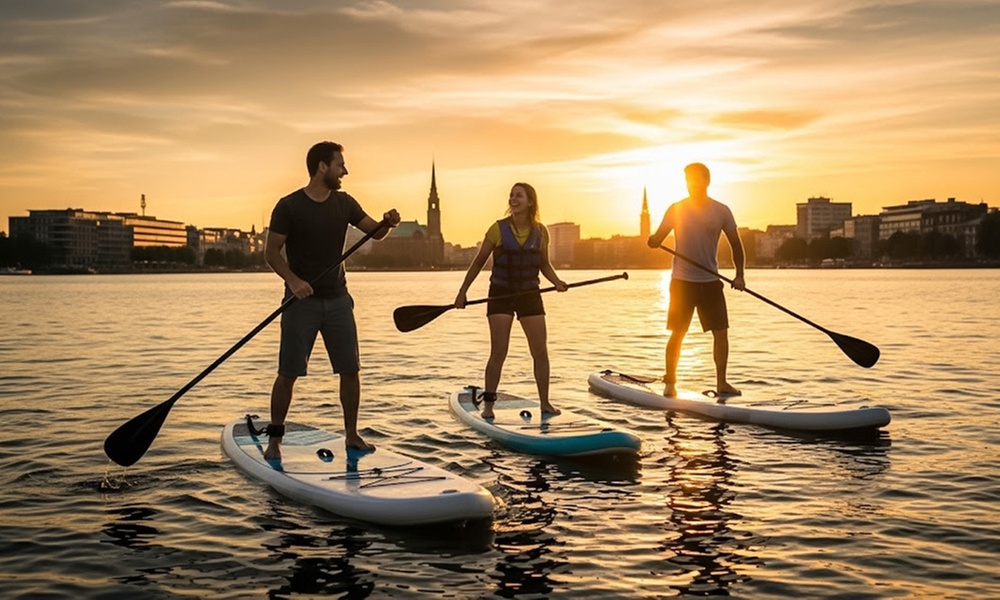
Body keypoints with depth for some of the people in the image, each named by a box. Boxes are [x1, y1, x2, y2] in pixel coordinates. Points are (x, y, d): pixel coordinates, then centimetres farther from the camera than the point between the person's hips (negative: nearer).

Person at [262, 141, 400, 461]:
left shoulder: (344, 203, 7)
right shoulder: (289, 206, -8)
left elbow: (374, 232, 11)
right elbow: (272, 251, -7)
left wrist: (387, 222, -12)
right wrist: (292, 279, -23)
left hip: (337, 299, 5)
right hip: (301, 300, -4)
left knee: (350, 370, 3)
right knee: (288, 373, -2)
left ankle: (351, 434, 16)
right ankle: (274, 438, 12)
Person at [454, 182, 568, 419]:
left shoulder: (540, 232, 0)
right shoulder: (498, 229, -7)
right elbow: (479, 261, 1)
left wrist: (556, 281, -6)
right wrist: (462, 292, -1)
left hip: (530, 294, 3)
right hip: (501, 294, -3)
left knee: (541, 353, 3)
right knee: (498, 353, -6)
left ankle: (545, 403, 16)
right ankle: (488, 404, 5)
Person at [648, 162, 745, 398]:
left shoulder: (721, 211, 1)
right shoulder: (676, 209, -1)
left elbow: (735, 244, 7)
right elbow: (657, 239, -2)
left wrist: (739, 275, -3)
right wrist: (651, 239, -27)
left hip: (710, 281, 2)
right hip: (682, 281, -2)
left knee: (720, 332, -1)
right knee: (677, 334, 1)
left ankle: (721, 383, 7)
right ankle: (669, 382, 11)